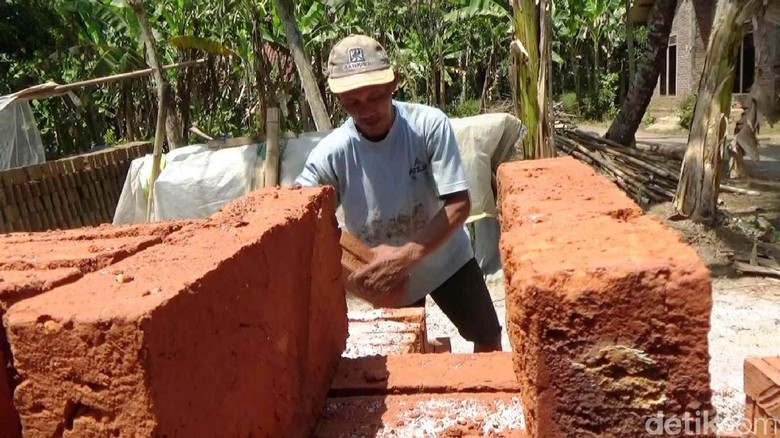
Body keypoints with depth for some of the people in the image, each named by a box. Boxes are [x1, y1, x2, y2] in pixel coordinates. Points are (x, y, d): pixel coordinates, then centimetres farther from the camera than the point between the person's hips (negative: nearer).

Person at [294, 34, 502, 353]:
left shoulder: (429, 124, -26)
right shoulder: (331, 154, -24)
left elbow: (459, 204, -26)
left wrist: (407, 255, -37)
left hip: (445, 257, 1)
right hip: (386, 274, 0)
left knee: (489, 342, 16)